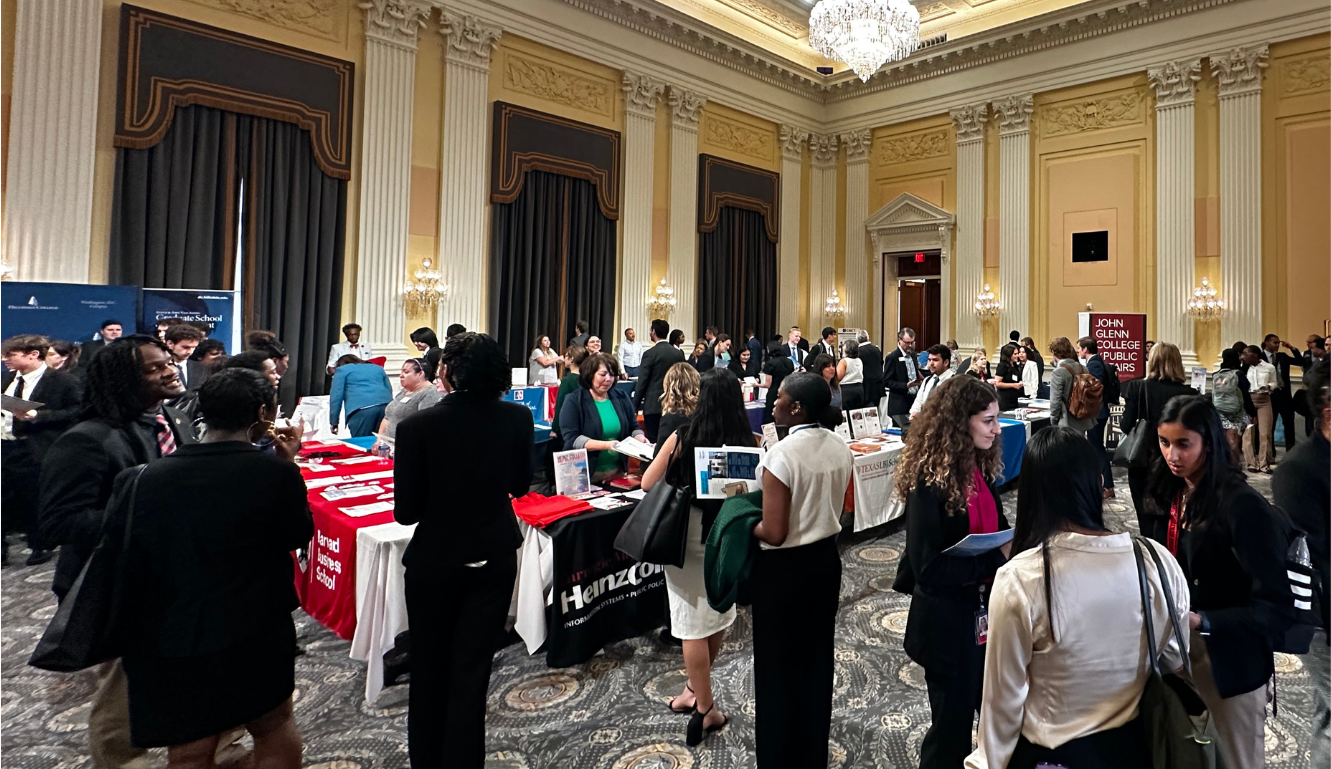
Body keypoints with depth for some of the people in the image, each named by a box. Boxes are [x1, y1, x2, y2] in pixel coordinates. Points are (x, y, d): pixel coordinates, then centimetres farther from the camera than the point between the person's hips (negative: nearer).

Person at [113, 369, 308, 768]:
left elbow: (120, 567, -5)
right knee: (274, 724, 23)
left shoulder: (141, 480, -12)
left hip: (172, 648, 2)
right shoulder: (276, 472, -20)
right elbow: (299, 535, -4)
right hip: (257, 636, -2)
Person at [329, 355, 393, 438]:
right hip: (385, 406, 4)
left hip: (361, 410, -4)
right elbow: (389, 391, 26)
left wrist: (334, 423, 8)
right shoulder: (378, 368, 30)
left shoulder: (342, 370, 19)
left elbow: (336, 396, 8)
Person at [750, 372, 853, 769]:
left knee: (779, 663, 11)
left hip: (785, 568, -7)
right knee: (817, 656, 21)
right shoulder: (840, 447, -2)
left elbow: (774, 534, -24)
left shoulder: (782, 454, -25)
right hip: (826, 558, 7)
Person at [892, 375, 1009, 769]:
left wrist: (1013, 544, -9)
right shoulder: (930, 481, -24)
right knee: (953, 722, 12)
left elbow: (992, 528, 11)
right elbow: (928, 568, -25)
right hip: (948, 622, -7)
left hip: (984, 610, 8)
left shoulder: (977, 467, 1)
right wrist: (997, 559, -26)